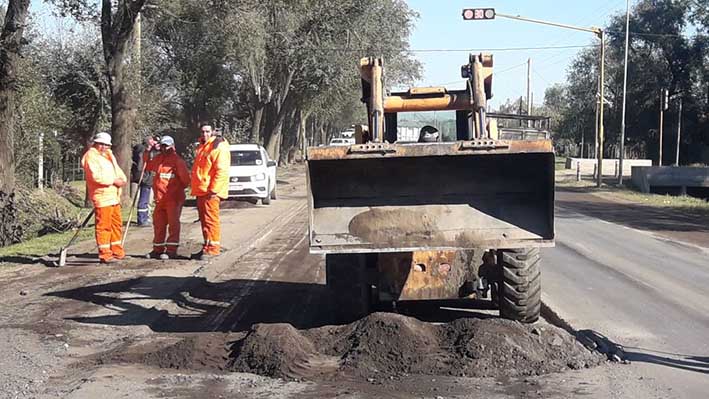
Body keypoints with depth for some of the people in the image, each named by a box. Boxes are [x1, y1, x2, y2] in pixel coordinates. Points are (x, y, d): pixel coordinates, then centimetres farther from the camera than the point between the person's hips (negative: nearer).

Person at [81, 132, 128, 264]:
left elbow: (117, 169, 18)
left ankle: (117, 252, 23)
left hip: (114, 196, 10)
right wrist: (114, 180, -16)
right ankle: (105, 255, -5)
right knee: (103, 225, -8)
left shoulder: (108, 155, 19)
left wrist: (122, 179, -3)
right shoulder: (91, 157, -11)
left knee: (116, 224, 14)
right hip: (102, 197, -10)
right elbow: (96, 176, -21)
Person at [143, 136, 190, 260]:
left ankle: (171, 250, -4)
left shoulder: (177, 160, -10)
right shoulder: (157, 159, 12)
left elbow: (185, 179, -10)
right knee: (158, 224, 12)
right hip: (159, 198, 8)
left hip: (174, 199, -7)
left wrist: (177, 189, 2)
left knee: (173, 223, -5)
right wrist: (148, 151, 20)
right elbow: (147, 165, 31)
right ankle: (158, 249, 22)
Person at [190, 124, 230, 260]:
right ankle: (207, 247, 19)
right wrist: (194, 186, 22)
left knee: (210, 219, -10)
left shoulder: (218, 147, -11)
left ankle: (213, 248, -8)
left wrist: (213, 190, -23)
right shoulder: (202, 147, 20)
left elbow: (221, 171, -19)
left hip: (210, 192, -10)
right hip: (200, 191, 10)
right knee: (204, 219, 12)